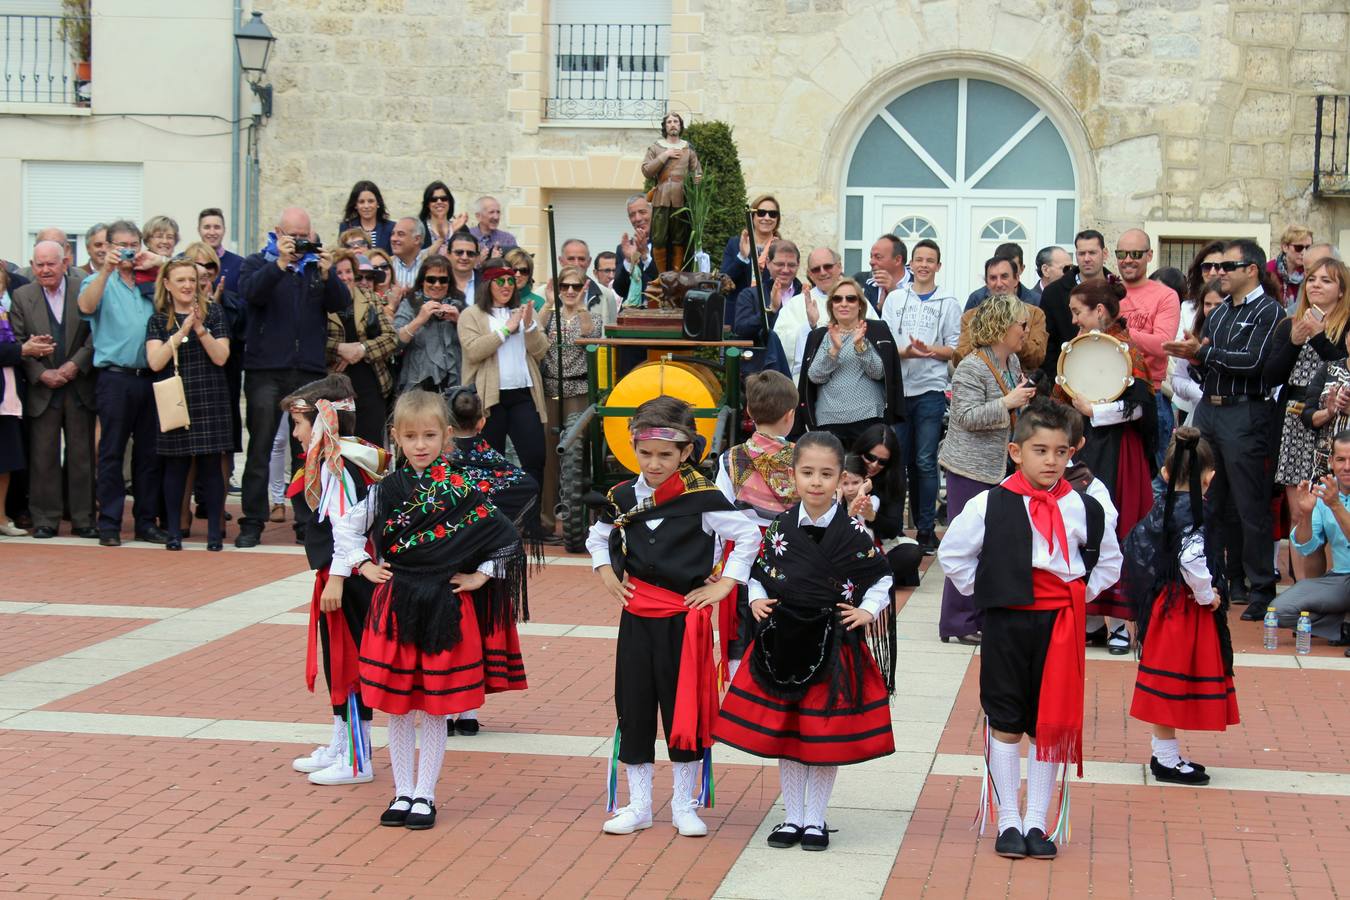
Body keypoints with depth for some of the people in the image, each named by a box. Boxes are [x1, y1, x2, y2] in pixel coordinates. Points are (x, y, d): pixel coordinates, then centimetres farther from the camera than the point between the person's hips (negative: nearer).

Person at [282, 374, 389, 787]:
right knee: (337, 661, 18)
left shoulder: (337, 466, -18)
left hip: (347, 578, -11)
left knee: (349, 664, -4)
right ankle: (340, 746, 29)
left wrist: (336, 580, -25)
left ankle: (356, 761, 3)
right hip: (340, 577, 11)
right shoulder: (332, 462, 14)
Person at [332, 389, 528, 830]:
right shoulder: (385, 490, 1)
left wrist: (481, 576, -3)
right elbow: (345, 526, 15)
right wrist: (364, 565, 6)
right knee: (397, 707, 7)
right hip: (394, 607, 2)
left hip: (445, 610, -2)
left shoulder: (464, 492, -4)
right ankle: (403, 793, 18)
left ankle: (425, 795, 14)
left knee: (435, 708, 4)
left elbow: (507, 538, 0)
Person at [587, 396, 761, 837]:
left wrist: (724, 584, -8)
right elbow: (597, 537, 21)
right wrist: (606, 574, 6)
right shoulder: (622, 496, 3)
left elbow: (747, 535, -6)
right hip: (636, 617, 4)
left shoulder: (702, 497, -10)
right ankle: (638, 806, 19)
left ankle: (685, 806, 18)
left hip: (685, 618, -4)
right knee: (633, 709, 8)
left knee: (685, 710, 4)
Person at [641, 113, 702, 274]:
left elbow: (697, 171, 10)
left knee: (679, 241, 0)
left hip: (681, 200, 1)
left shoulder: (688, 149, 13)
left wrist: (697, 178, -14)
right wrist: (665, 156, -6)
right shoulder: (655, 148, 11)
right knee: (659, 240, -6)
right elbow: (646, 171, 0)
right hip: (661, 200, -1)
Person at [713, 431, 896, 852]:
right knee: (783, 731, 9)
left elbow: (881, 578, 4)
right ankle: (792, 816, 23)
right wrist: (756, 600, -5)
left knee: (827, 733, 3)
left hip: (834, 645, -2)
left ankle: (815, 819, 18)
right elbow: (758, 572, 12)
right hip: (783, 641, 3)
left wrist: (868, 612, -9)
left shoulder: (853, 531, -7)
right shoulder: (780, 527, 0)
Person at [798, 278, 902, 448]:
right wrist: (834, 349, -15)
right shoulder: (818, 336, 11)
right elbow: (814, 377, -1)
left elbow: (878, 373, -4)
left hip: (868, 419, -1)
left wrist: (860, 345, -18)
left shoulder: (877, 330, 6)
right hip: (828, 421, 1)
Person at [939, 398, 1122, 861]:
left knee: (1051, 725, 6)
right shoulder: (989, 505, -5)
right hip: (1007, 621, -1)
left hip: (1061, 625, 1)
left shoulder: (1084, 509, 1)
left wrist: (1080, 594, 6)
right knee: (1005, 723, 5)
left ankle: (1037, 822, 15)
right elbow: (953, 553, 4)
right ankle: (1008, 821, 15)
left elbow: (1108, 561, 16)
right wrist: (983, 592, 1)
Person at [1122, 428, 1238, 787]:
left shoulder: (1161, 505, 5)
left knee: (1165, 683, 15)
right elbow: (1191, 559, -31)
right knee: (1171, 680, -1)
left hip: (1163, 598, 8)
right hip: (1185, 608, -8)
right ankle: (1167, 760, 7)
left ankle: (1165, 753, 25)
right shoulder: (1193, 512, -20)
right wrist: (1206, 595, -17)